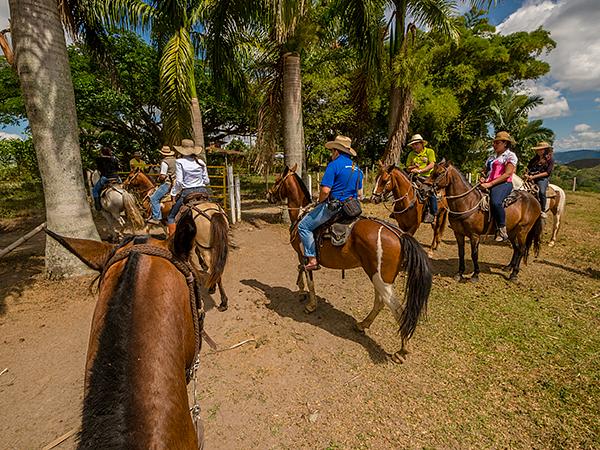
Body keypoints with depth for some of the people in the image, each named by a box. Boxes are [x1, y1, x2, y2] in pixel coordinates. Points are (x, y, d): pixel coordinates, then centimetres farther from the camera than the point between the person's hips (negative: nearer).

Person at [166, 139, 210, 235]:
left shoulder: (180, 161, -4)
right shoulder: (201, 162, 8)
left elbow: (179, 181, -9)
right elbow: (207, 181, 8)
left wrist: (173, 193, 2)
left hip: (187, 192, -4)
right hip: (202, 191, 4)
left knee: (171, 216, 10)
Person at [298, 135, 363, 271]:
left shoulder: (334, 165, -11)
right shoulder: (357, 169, 14)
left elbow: (325, 190, -19)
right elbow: (360, 194, 18)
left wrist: (320, 203, -2)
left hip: (333, 206, -9)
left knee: (303, 226, 2)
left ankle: (312, 259, -2)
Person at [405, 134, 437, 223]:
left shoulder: (430, 151, 3)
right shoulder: (411, 154, 13)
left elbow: (431, 165, -8)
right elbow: (408, 168, 17)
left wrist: (420, 170, -19)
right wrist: (414, 167, -5)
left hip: (428, 176, -4)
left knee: (430, 190, -28)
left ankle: (433, 213, -17)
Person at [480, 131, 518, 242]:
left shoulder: (510, 156, 3)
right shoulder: (492, 157, 26)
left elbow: (507, 174, -9)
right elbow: (486, 171, 29)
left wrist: (490, 184, -19)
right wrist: (483, 179, 4)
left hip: (503, 184, -8)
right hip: (488, 184, 8)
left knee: (495, 202, -36)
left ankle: (502, 230, -25)